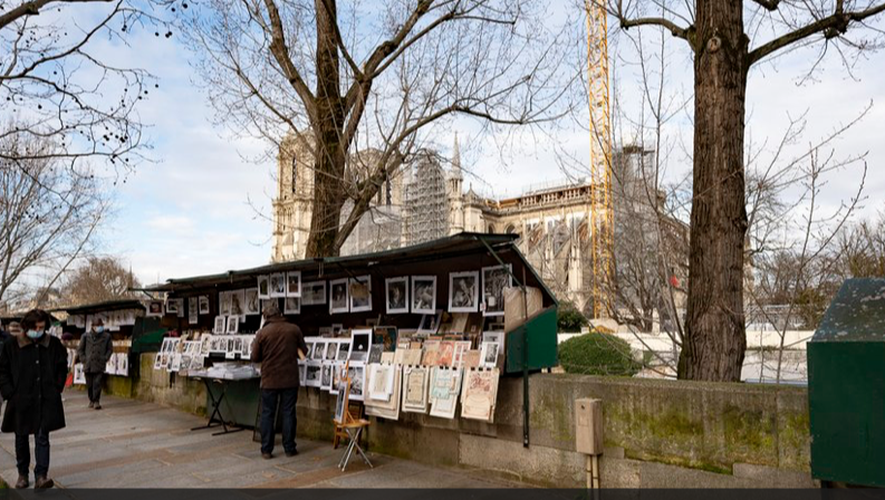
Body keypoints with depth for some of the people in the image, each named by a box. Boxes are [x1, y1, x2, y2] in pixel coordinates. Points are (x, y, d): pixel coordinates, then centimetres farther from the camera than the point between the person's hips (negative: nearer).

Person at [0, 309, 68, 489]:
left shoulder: (53, 344, 1)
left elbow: (62, 368, 13)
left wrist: (57, 389, 5)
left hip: (46, 400, -1)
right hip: (21, 401, 1)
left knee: (42, 438, -5)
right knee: (21, 438, 13)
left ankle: (41, 476, -5)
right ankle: (22, 474, 29)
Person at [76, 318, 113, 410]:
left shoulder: (106, 336, 3)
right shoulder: (86, 336, 2)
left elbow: (110, 349, 11)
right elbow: (80, 349, 10)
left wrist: (105, 358, 0)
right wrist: (83, 359, 1)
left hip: (100, 365, -1)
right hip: (88, 365, 1)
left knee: (97, 383, -8)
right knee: (89, 385, 8)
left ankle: (96, 401, -4)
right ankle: (91, 400, 24)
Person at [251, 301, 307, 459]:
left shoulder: (262, 333, -7)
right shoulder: (294, 330, -4)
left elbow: (255, 358, -1)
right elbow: (303, 351, 7)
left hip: (269, 380, -1)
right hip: (290, 379, 1)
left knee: (267, 414, 8)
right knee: (288, 413, 8)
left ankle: (266, 450, 11)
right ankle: (289, 448, 12)